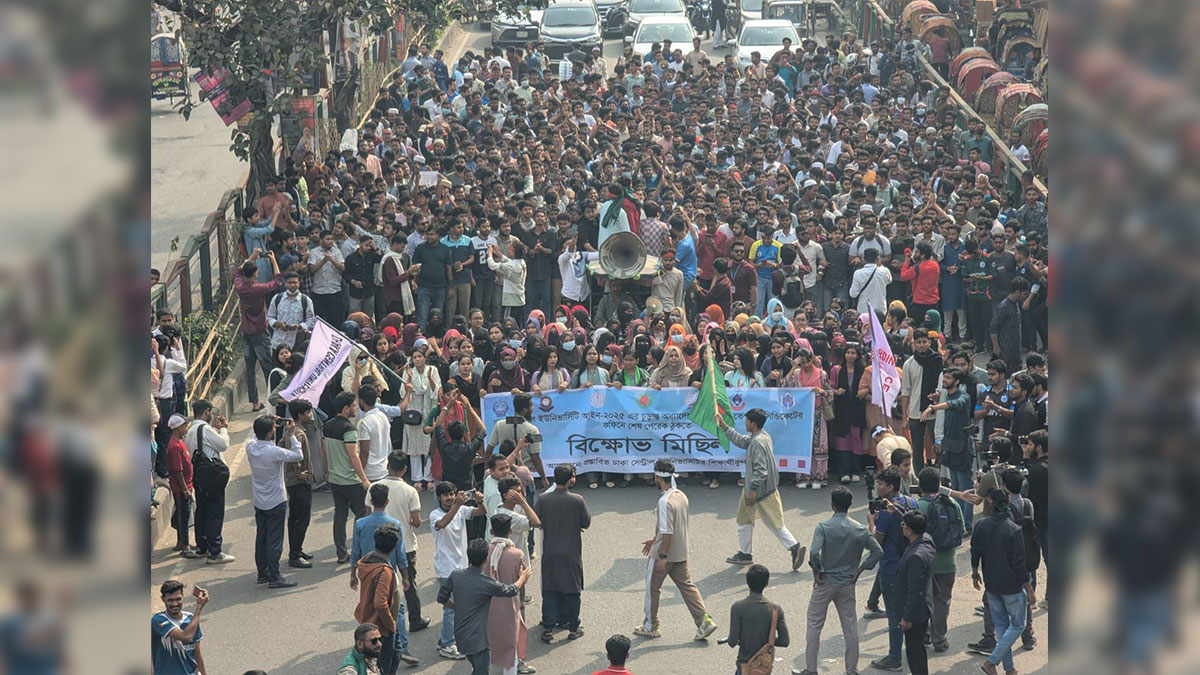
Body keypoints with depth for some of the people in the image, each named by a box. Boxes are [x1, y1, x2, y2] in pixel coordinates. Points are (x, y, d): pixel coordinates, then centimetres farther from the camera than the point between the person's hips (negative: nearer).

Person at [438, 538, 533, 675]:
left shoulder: (455, 575, -9)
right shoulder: (487, 584, -20)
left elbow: (442, 598, 3)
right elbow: (512, 591, -1)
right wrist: (522, 578, 19)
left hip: (460, 636, 6)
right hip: (477, 638, -6)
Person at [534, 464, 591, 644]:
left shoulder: (543, 499, -8)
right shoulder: (577, 500, -15)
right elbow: (586, 523, -6)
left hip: (550, 553, 2)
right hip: (571, 553, -2)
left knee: (549, 590, 9)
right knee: (572, 590, 11)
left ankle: (548, 629, 7)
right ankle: (573, 627, 18)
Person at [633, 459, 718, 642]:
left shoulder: (665, 501, -23)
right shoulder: (681, 496, 5)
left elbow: (667, 532, -25)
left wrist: (662, 556, -21)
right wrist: (654, 540, 24)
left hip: (665, 555, -8)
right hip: (681, 553, 8)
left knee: (652, 588, 9)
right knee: (686, 586, 11)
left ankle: (650, 627, 20)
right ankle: (705, 621, 1)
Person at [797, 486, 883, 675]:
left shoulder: (824, 527, -14)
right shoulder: (860, 529, -3)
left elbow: (814, 553, -26)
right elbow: (878, 551, -3)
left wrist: (816, 573, -10)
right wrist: (859, 570, 3)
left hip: (825, 583, -3)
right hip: (848, 585, 3)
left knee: (814, 626, 8)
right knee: (850, 628, 11)